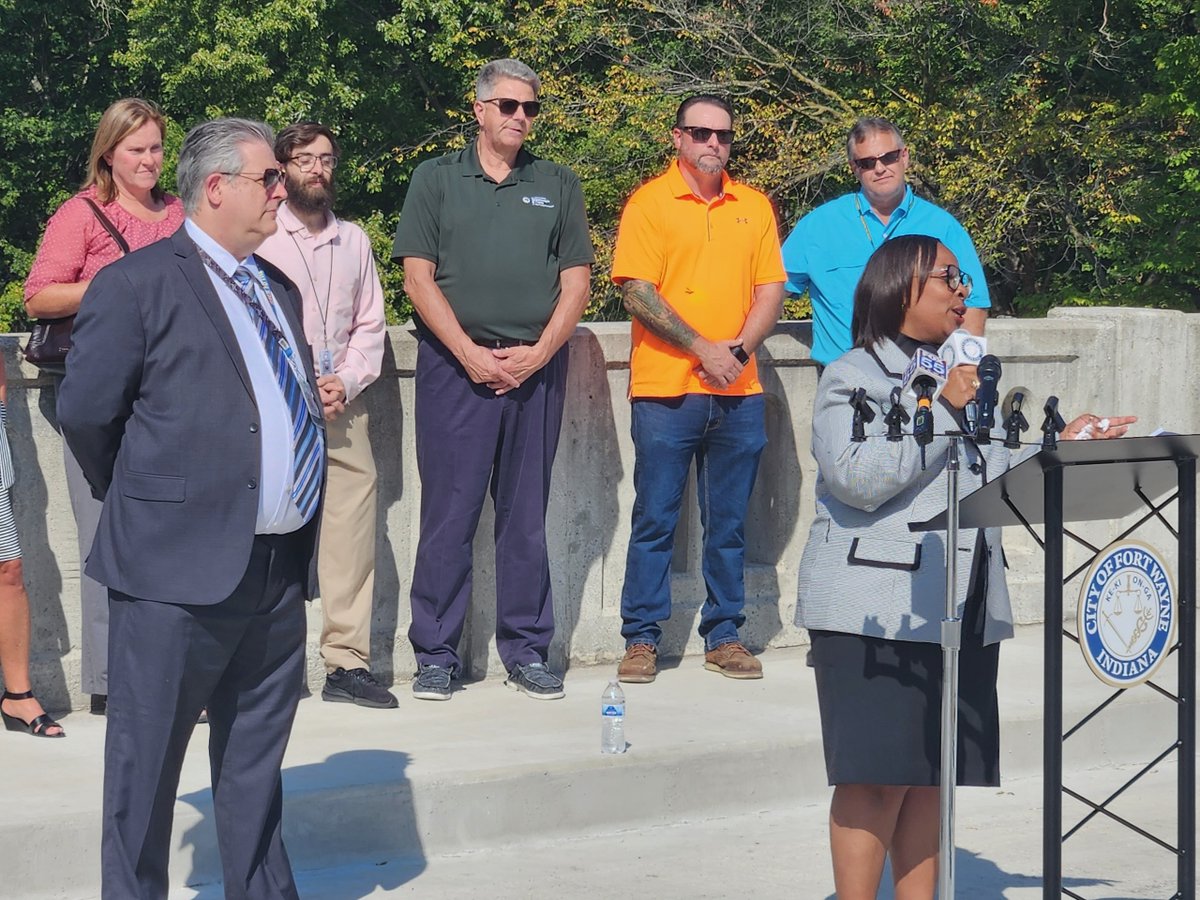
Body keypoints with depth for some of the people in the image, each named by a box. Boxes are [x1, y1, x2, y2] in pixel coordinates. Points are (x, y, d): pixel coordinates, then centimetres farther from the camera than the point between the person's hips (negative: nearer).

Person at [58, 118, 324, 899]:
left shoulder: (278, 290, 16)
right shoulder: (137, 285, -8)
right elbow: (85, 412, -6)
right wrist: (134, 499, 5)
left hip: (279, 570, 7)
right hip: (179, 571, -7)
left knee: (257, 770, 16)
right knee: (146, 767, 2)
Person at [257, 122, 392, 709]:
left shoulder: (354, 240, 16)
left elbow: (370, 325, 16)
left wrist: (345, 383, -1)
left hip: (343, 407, 4)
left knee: (353, 530, -2)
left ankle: (347, 662, 2)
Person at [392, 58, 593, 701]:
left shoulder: (557, 185, 12)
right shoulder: (437, 180, 6)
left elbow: (576, 279, 8)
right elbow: (417, 275, 0)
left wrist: (539, 353, -6)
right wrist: (470, 352, -9)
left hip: (535, 367, 2)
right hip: (454, 364, -2)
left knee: (526, 515, 6)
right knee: (448, 514, -2)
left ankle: (526, 651, 12)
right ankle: (436, 654, 3)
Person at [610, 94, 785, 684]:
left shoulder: (754, 207, 12)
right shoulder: (650, 203, -1)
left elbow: (771, 288, 9)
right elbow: (636, 291, -8)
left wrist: (740, 349, -8)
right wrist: (703, 349, -13)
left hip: (738, 393, 4)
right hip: (666, 389, -4)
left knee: (729, 523, 8)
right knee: (655, 520, 0)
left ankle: (724, 635, 16)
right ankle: (641, 640, 7)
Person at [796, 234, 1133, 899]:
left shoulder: (963, 378, 19)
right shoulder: (851, 378, -3)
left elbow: (997, 485, 22)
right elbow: (857, 479, -19)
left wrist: (1063, 448, 9)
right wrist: (940, 409, -16)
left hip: (962, 613, 7)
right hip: (878, 613, -7)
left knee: (931, 776, 8)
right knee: (878, 777, -9)